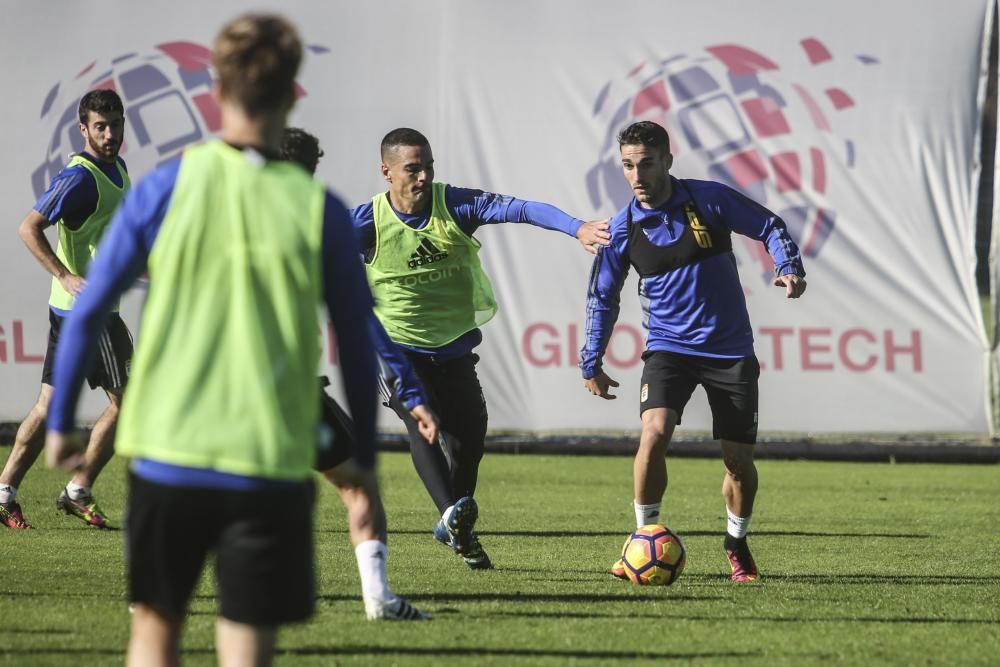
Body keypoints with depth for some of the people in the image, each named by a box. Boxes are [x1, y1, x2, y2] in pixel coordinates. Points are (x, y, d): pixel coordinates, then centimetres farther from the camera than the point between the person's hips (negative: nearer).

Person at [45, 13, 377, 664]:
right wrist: (364, 464, 15)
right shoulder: (319, 209, -3)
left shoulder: (166, 188, -3)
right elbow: (358, 349, 3)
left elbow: (88, 311, 0)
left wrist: (60, 421, 12)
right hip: (270, 467, -1)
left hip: (166, 459, 1)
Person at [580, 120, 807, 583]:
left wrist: (789, 268, -15)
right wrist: (591, 364, 10)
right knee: (654, 433, -25)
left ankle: (737, 544, 27)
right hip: (669, 348, 0)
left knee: (739, 459, 0)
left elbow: (769, 227, 3)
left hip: (730, 349, 0)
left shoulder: (709, 199, -9)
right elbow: (602, 297, 8)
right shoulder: (624, 228, -4)